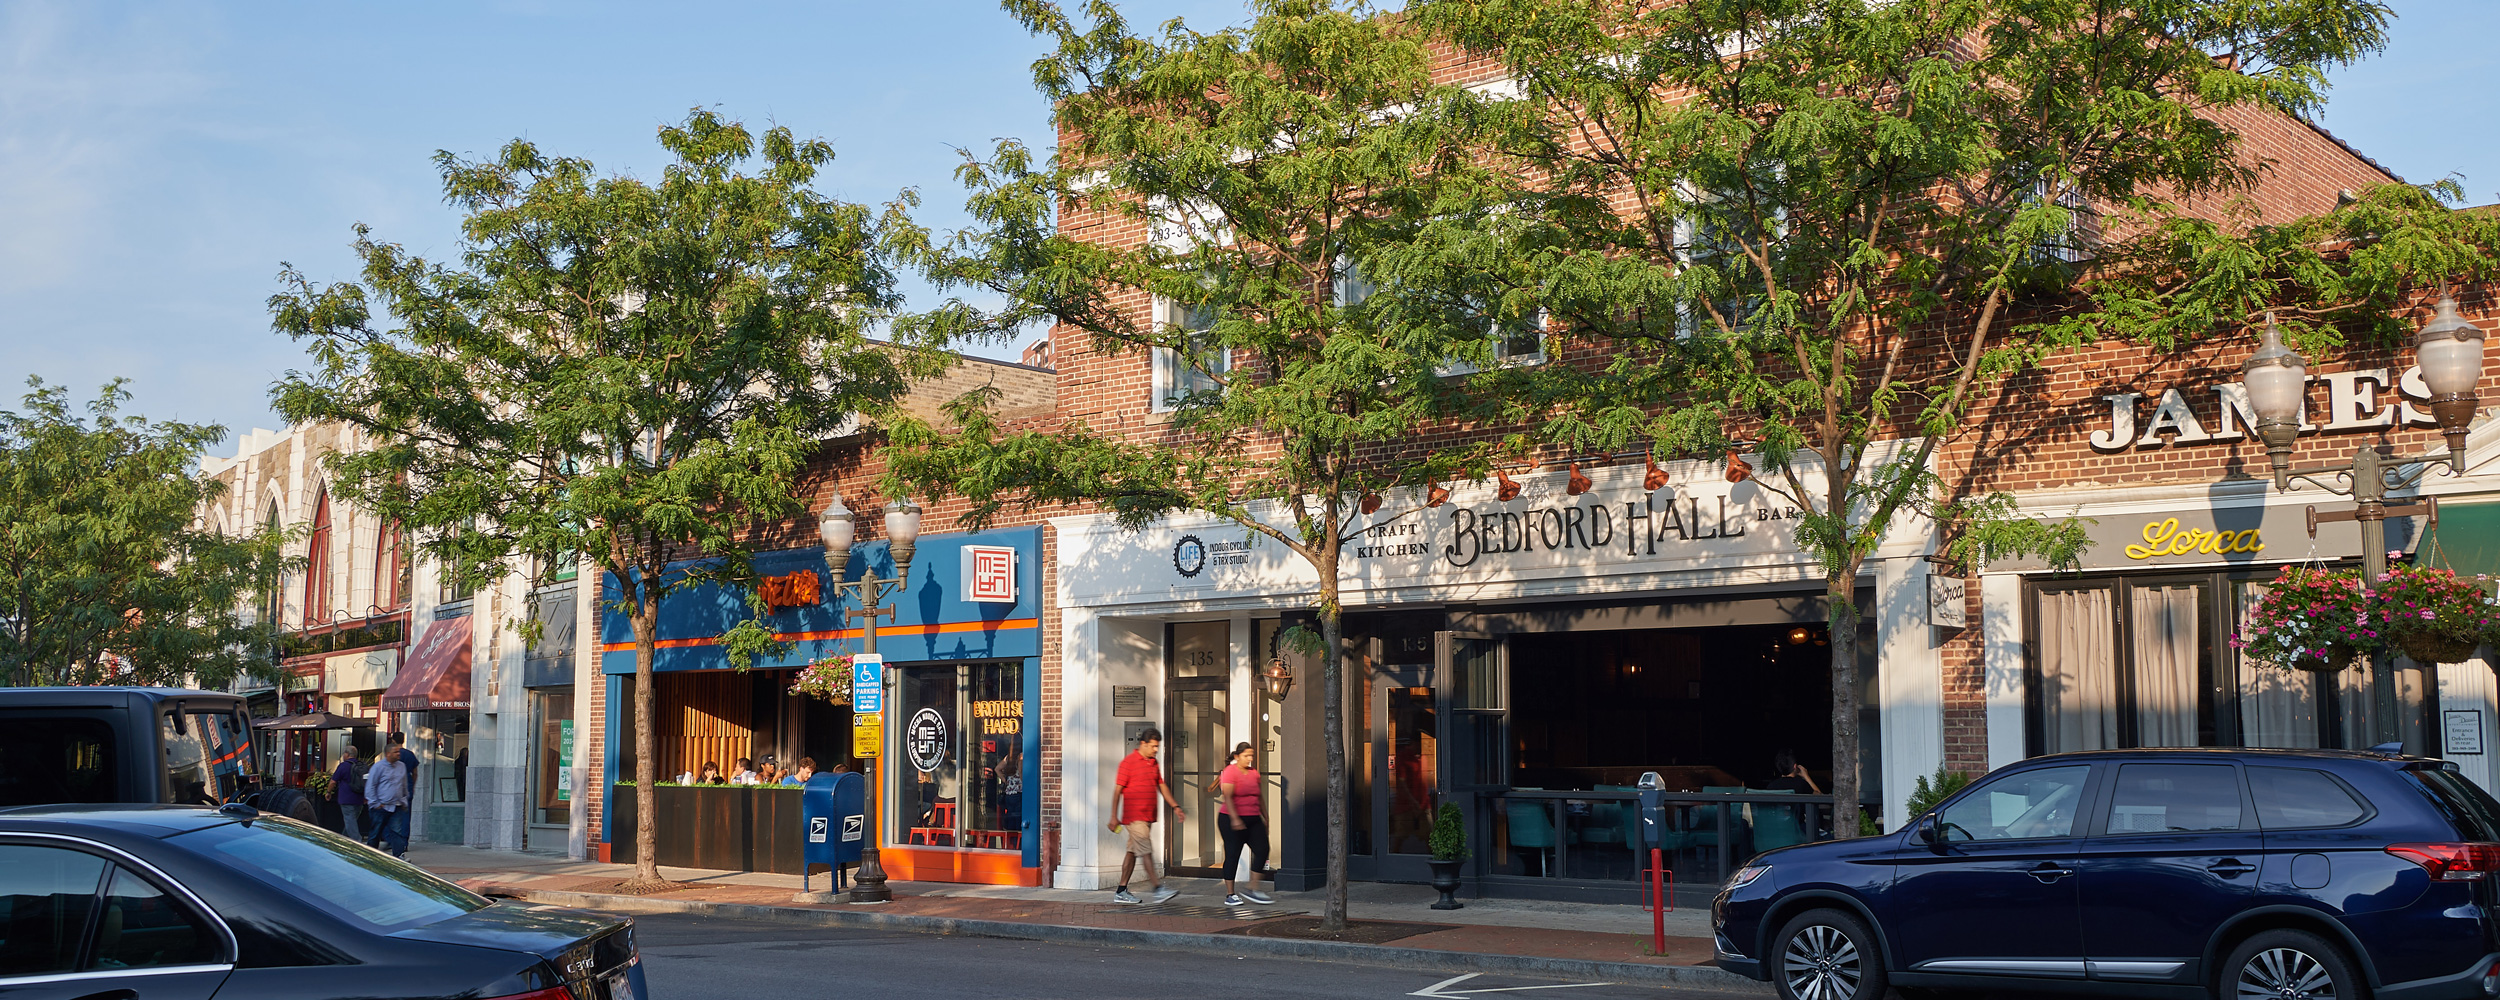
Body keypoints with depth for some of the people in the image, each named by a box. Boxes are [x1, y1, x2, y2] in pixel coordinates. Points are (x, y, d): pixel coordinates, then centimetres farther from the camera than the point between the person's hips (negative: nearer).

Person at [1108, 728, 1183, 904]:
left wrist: (1175, 807, 12)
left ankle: (1121, 892, 12)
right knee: (1146, 851, -11)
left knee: (1133, 852, 9)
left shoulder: (1154, 764, 14)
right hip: (1134, 816, -8)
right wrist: (1114, 817, -11)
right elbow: (1118, 790, -9)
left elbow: (1162, 787, 21)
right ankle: (1157, 889, -14)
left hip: (1148, 817, 8)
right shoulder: (1128, 762, -8)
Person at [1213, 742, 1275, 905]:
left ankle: (1252, 890, 4)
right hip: (1232, 820, -7)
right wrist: (1235, 818, -29)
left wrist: (1263, 816, 24)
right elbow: (1227, 796, -20)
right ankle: (1230, 894, 6)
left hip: (1253, 820, 7)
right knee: (1232, 855, -2)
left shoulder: (1254, 773, 12)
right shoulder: (1230, 772, -10)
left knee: (1262, 850, -4)